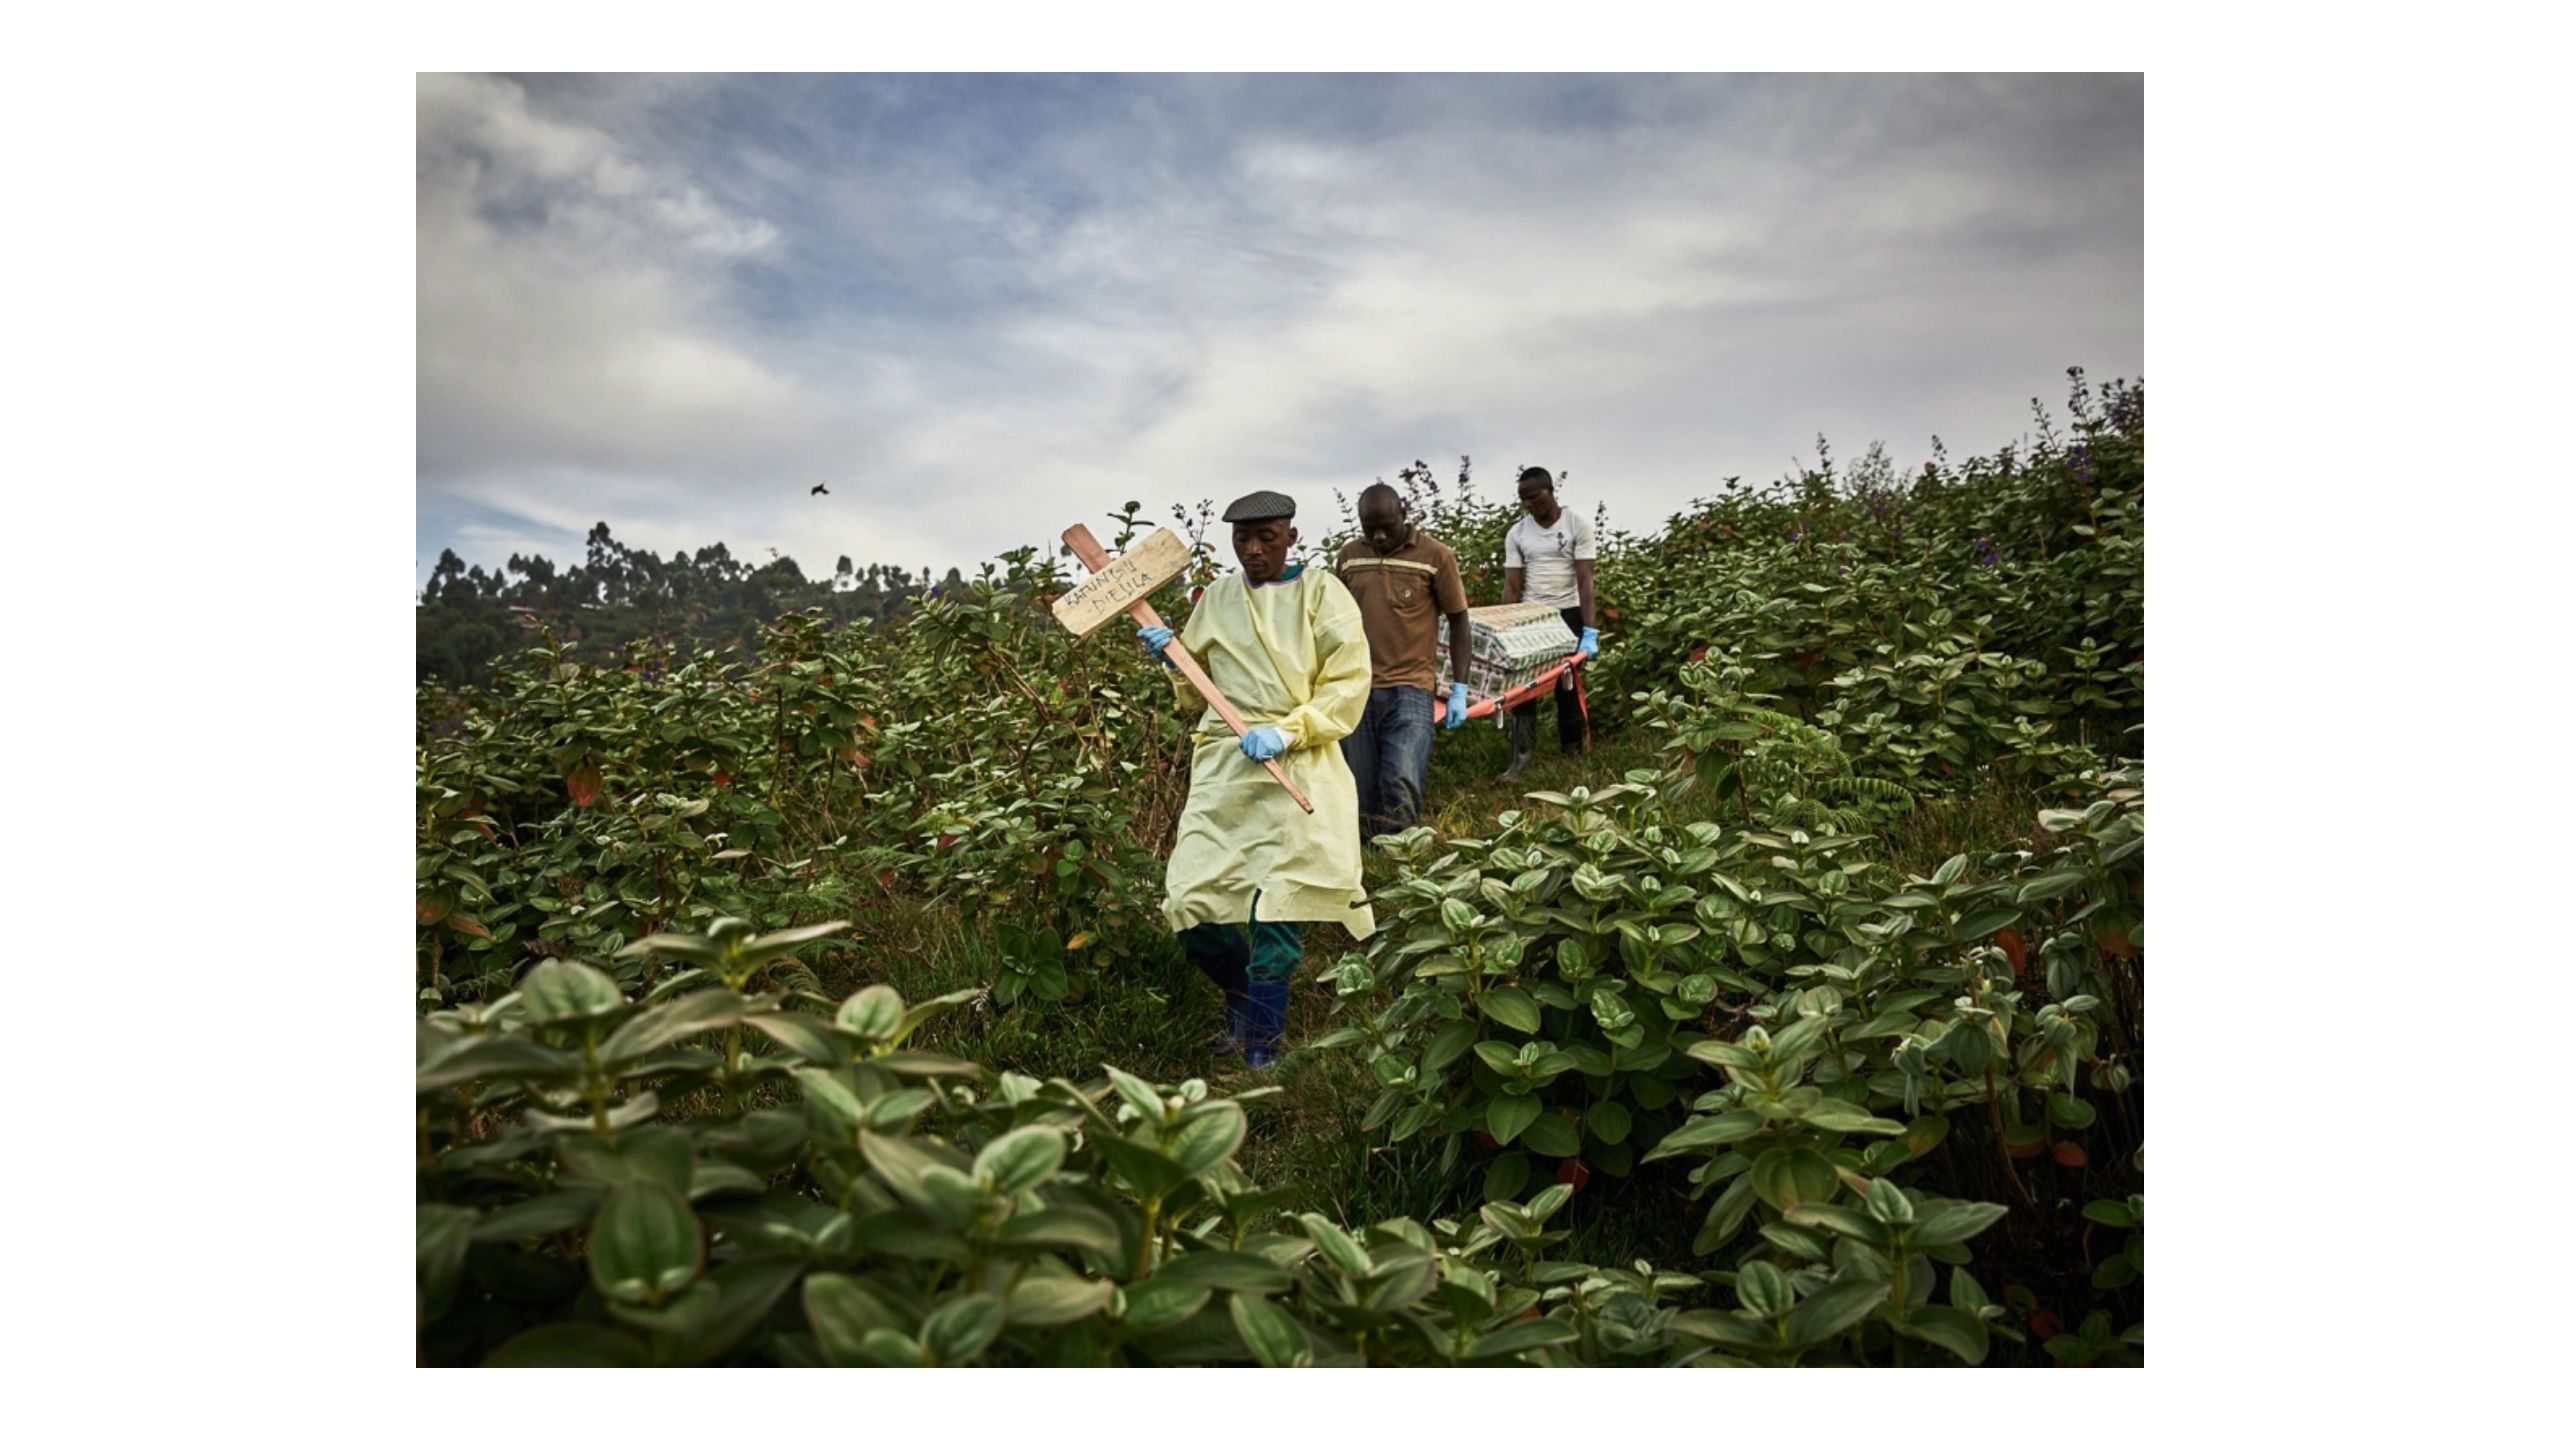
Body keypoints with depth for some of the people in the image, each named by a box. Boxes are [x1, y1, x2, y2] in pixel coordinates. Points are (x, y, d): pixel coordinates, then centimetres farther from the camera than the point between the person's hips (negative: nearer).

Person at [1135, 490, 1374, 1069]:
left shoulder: (1320, 592, 2)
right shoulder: (1217, 597, 14)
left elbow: (1349, 682, -5)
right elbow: (1195, 680, 26)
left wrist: (1288, 731, -17)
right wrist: (1170, 652, 4)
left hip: (1297, 768, -4)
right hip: (1223, 763, 4)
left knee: (1276, 912, -7)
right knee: (1192, 911, -2)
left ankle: (1261, 1043, 10)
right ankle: (1246, 996, 27)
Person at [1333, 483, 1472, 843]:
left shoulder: (1436, 556, -3)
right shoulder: (1348, 557, 8)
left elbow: (1458, 621, 3)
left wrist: (1459, 689, -1)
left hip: (1410, 688, -3)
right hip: (1356, 689, 3)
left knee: (1401, 784, -14)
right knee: (1360, 791, 6)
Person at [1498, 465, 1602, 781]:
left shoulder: (1578, 526, -6)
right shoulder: (1517, 533, 4)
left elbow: (1584, 581, -11)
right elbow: (1511, 586, 4)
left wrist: (1590, 631, -18)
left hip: (1567, 615, -3)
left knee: (1568, 689, 4)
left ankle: (1573, 757, 16)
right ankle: (1520, 761, 1)